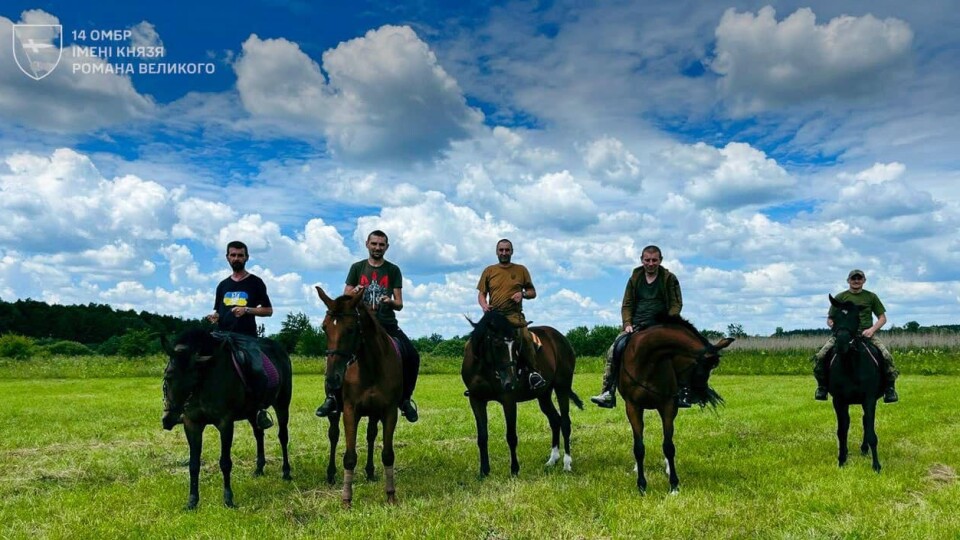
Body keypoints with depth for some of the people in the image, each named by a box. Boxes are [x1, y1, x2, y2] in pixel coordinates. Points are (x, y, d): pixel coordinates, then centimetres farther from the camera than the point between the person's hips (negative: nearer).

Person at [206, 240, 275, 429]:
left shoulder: (255, 283, 5)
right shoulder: (223, 285, 17)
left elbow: (268, 310, 4)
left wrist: (247, 310, -12)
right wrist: (213, 317, 1)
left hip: (247, 338, -5)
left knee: (257, 369, -25)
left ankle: (261, 410, -10)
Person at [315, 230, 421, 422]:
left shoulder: (393, 270, 7)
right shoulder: (357, 268, 8)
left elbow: (399, 304, 5)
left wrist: (391, 302, -19)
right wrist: (354, 291, -15)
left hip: (387, 324, 0)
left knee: (412, 357, -16)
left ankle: (405, 399, 2)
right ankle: (331, 397, -10)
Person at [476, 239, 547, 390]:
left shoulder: (521, 270, 12)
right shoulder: (489, 271, 13)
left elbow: (533, 292, 15)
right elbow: (481, 294, 13)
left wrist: (523, 294, -7)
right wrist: (484, 305, -8)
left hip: (514, 315, -2)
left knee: (526, 337, -29)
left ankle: (534, 372, -16)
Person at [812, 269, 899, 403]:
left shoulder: (871, 297, 12)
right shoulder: (840, 297, 11)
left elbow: (883, 318, 12)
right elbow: (830, 320, 14)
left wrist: (872, 329, -7)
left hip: (867, 334, 0)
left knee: (887, 356, -26)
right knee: (820, 356, -22)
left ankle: (890, 388, -8)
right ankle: (822, 386, -2)